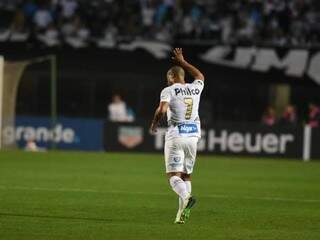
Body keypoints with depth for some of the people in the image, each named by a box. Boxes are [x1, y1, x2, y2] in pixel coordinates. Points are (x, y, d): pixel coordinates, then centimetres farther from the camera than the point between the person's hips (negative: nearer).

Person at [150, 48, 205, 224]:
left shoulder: (169, 91, -4)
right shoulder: (195, 89, 11)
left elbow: (161, 110, -19)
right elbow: (200, 76, 35)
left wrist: (154, 124, 0)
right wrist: (182, 62, 41)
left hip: (176, 135, -5)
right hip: (193, 135, 5)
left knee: (173, 175, -4)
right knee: (186, 174, 15)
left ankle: (186, 197, -32)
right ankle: (184, 211, 6)